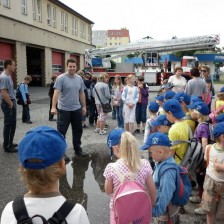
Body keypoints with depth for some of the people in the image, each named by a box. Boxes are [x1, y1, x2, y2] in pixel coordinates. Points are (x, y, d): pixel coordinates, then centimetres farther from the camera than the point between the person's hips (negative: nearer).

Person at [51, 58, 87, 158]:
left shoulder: (79, 78, 6)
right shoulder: (61, 78, -11)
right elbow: (56, 93, -18)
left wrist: (84, 106, 12)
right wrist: (53, 107, -27)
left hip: (77, 109, 6)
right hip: (64, 109, -5)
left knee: (78, 130, 14)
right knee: (61, 131, 2)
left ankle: (77, 149, 29)